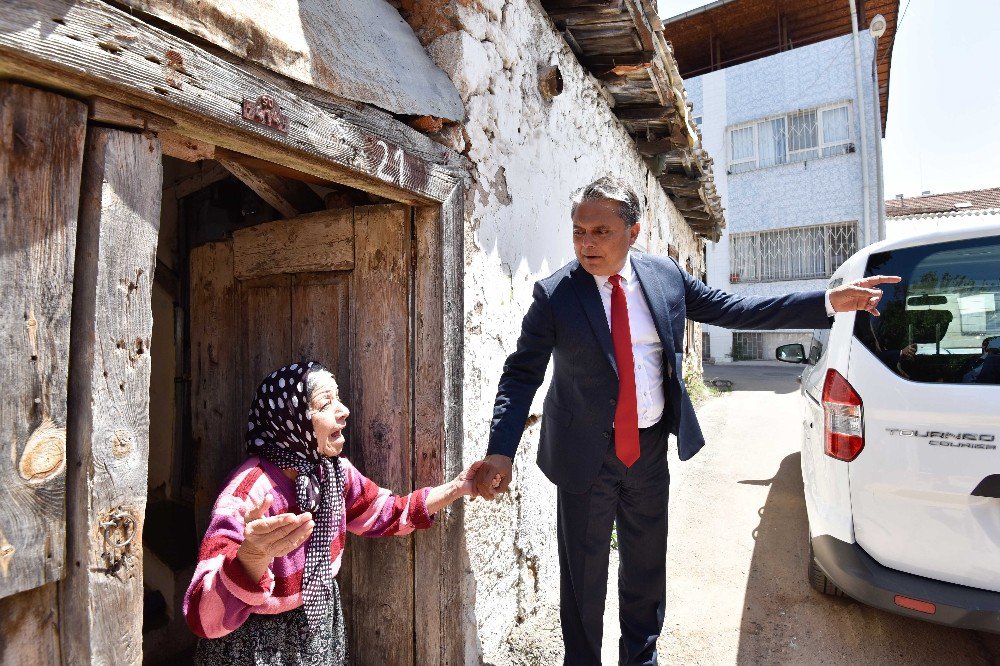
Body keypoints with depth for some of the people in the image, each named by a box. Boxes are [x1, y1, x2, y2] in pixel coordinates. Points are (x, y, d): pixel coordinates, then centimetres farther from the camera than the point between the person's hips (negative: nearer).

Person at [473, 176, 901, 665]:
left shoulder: (666, 275, -3)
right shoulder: (554, 295, -13)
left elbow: (732, 310, 5)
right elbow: (521, 374, -11)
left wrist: (829, 302, 1)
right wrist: (500, 451, -22)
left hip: (651, 446, 4)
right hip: (585, 454, -3)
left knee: (647, 564, 22)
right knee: (583, 574, 12)